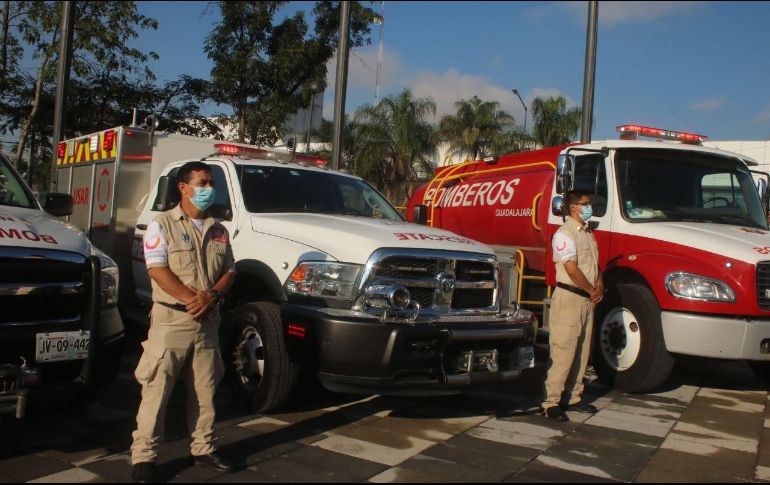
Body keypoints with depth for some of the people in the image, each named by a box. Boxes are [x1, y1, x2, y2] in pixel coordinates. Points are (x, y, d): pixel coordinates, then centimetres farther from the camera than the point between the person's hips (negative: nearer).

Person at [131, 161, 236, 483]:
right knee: (156, 390, -2)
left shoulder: (218, 231, 13)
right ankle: (143, 456, 6)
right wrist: (191, 298, -19)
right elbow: (157, 269, -12)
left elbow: (229, 271, 10)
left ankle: (203, 448, 24)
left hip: (208, 322, 5)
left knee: (205, 390, 12)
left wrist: (211, 296, -11)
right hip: (171, 320, -5)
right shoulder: (162, 225, -2)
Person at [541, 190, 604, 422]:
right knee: (564, 350, -10)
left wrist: (599, 285, 0)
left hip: (587, 298, 9)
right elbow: (572, 270, -18)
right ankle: (551, 402, -6)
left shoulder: (588, 233, 17)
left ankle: (573, 396, 22)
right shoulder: (565, 233, -12)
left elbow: (595, 263, 19)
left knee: (582, 350, 12)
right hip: (569, 296, -9)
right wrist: (592, 290, -9)